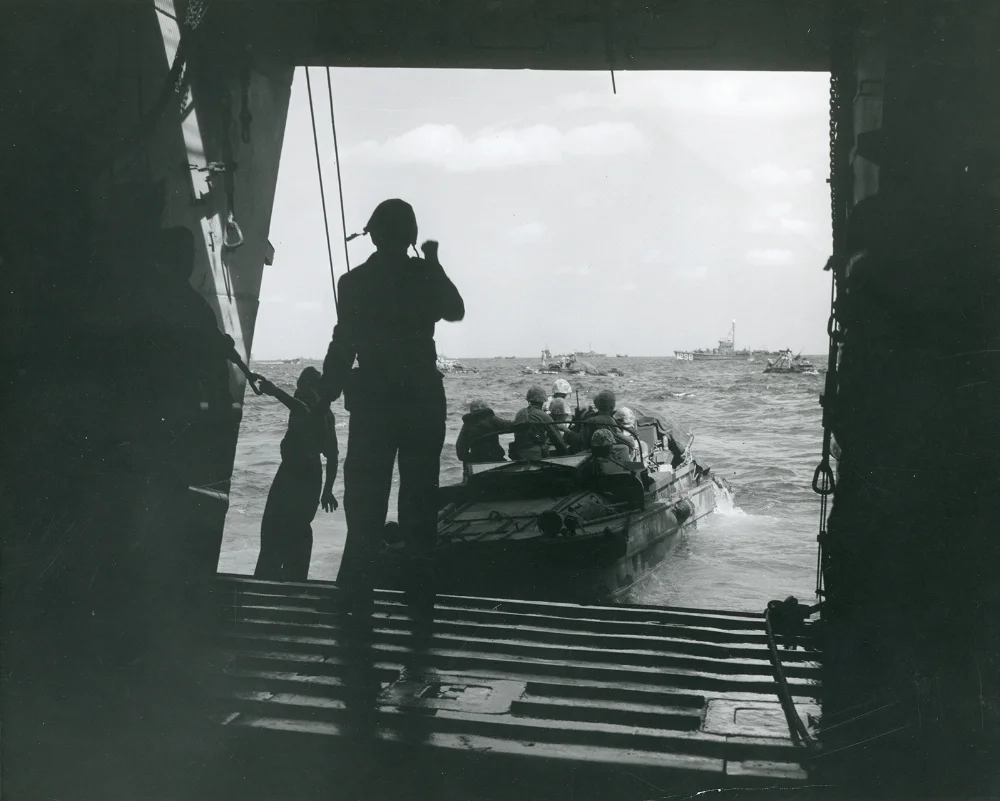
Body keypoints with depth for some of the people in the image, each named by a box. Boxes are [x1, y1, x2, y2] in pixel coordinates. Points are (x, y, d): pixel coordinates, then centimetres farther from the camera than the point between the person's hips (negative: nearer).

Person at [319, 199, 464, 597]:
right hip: (422, 399, 1)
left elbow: (343, 344, -8)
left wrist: (326, 398, -3)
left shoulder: (355, 281, -5)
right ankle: (419, 581, 13)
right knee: (419, 498, 9)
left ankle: (355, 586, 1)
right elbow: (455, 310, 19)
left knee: (365, 504, 3)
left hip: (372, 401, -1)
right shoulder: (425, 275, 0)